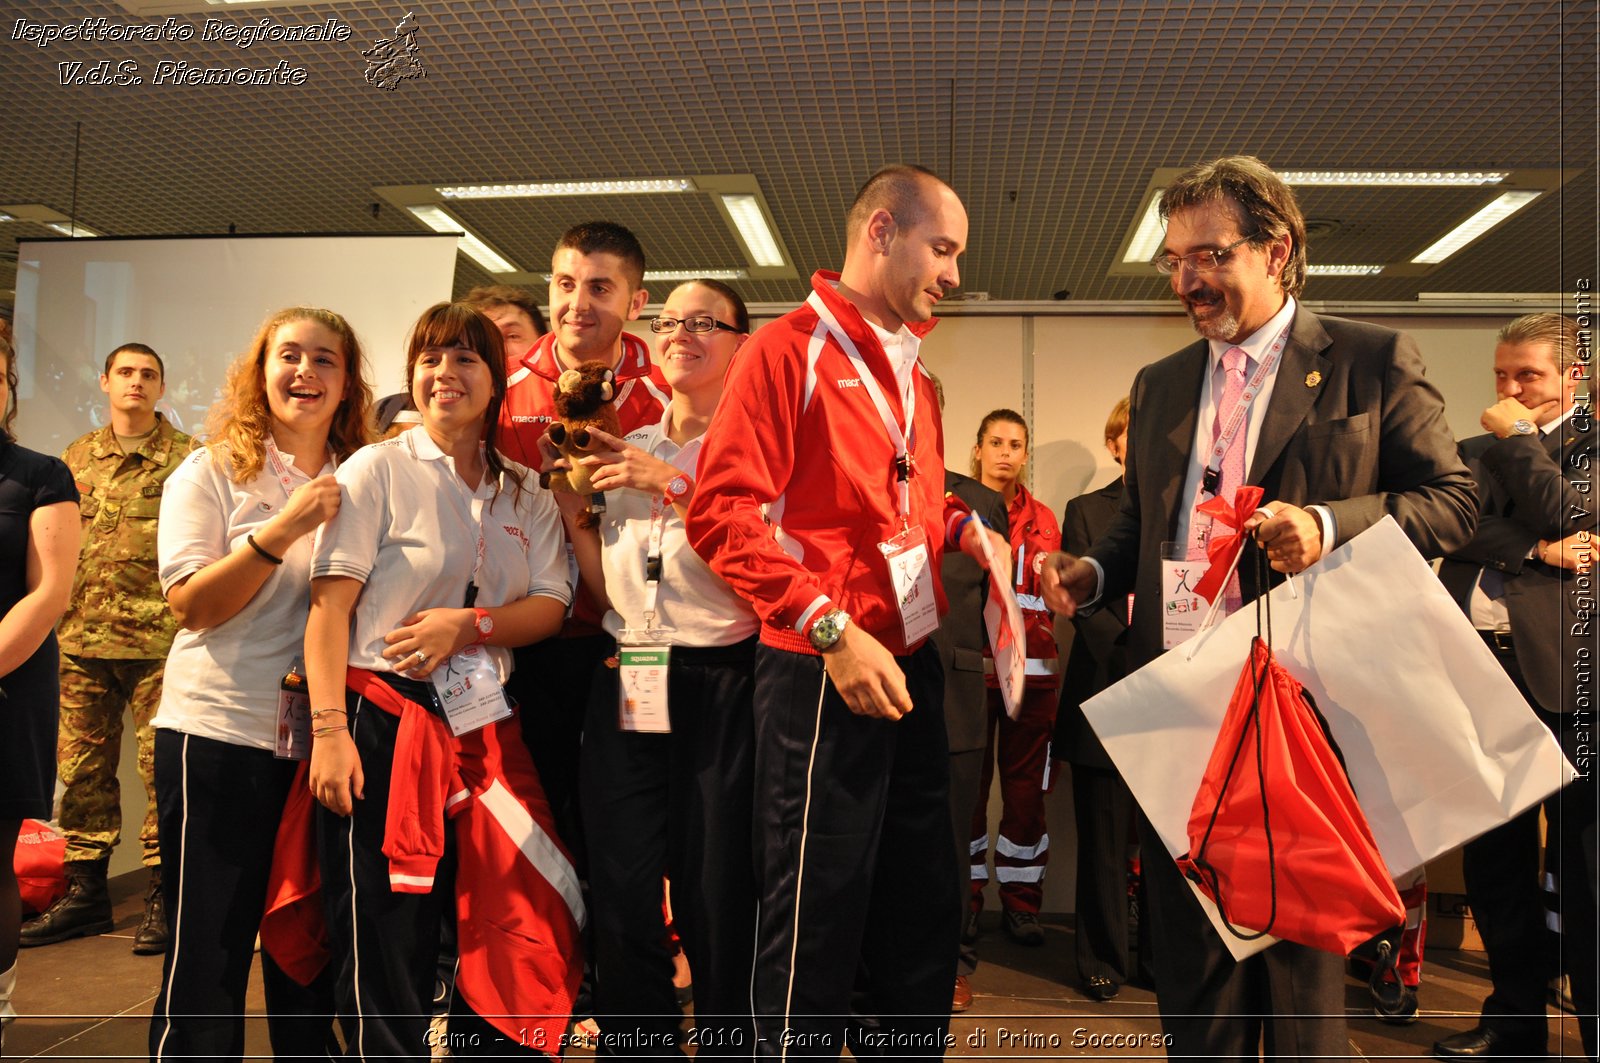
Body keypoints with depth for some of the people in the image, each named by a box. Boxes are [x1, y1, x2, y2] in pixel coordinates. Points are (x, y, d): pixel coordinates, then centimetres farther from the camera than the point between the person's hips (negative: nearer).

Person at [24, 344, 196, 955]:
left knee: (161, 766, -2)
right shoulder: (75, 458, 15)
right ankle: (85, 891, 22)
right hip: (79, 639, 5)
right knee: (82, 766, 10)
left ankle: (162, 896, 8)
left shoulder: (186, 458, 0)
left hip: (157, 639, -5)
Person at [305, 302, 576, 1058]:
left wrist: (468, 625, -15)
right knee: (384, 946, 2)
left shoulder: (526, 496, 10)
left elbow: (550, 606, 4)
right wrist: (329, 731, -17)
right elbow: (330, 605, -8)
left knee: (503, 936, 9)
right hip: (384, 723, -4)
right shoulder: (378, 469, -2)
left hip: (484, 730, 4)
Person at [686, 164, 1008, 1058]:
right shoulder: (789, 350, -8)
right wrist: (832, 628, -22)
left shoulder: (914, 375, 16)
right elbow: (721, 513, -17)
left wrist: (965, 528, 7)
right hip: (823, 677, -8)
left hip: (913, 666, 8)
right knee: (817, 928, 1)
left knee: (926, 916, 17)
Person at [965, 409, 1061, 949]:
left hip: (1031, 666, 2)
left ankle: (1021, 902, 16)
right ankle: (966, 898, 14)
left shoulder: (1043, 520, 14)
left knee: (1027, 787, 5)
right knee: (967, 783, 2)